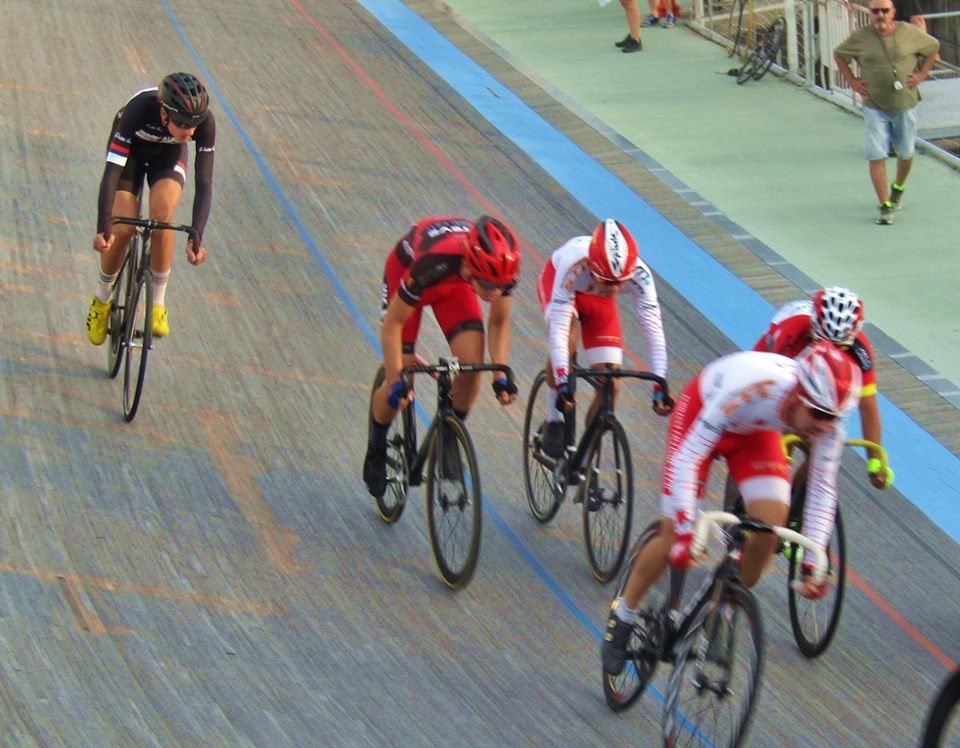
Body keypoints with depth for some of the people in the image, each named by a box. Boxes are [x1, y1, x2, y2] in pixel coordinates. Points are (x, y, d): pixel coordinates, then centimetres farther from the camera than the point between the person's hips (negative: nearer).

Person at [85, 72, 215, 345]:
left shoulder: (205, 121, -34)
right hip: (131, 150, -1)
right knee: (122, 229, -16)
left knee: (162, 213, -27)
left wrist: (197, 237, -39)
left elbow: (204, 184, -30)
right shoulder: (139, 109, -41)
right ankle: (102, 299, 11)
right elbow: (111, 173, -41)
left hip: (169, 154, 1)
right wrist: (102, 229, -49)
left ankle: (158, 302, -12)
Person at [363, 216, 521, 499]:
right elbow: (392, 325, -31)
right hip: (405, 269, -3)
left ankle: (450, 439, 5)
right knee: (400, 382, -9)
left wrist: (500, 376, -22)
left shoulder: (504, 269, -33)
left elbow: (499, 323, -12)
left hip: (453, 282, 3)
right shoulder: (431, 264, -45)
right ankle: (376, 449, 19)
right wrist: (397, 382, -34)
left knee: (472, 364, -20)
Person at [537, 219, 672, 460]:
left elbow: (654, 330, -35)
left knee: (610, 386, -9)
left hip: (598, 300, 3)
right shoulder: (574, 265, -44)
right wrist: (562, 384, -53)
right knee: (565, 342, -34)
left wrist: (659, 386, -42)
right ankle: (554, 422, -12)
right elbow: (558, 327, -46)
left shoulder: (639, 273, -37)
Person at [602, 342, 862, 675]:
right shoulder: (751, 392, -45)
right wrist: (685, 533, -45)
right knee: (674, 537, -10)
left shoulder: (828, 422, -29)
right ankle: (622, 619, 14)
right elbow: (686, 457, -41)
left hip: (755, 431, 4)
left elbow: (822, 489, -14)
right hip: (702, 409, -4)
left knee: (772, 526, -17)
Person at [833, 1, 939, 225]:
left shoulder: (910, 33, -7)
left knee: (905, 153, 15)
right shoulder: (860, 38, -8)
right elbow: (839, 55, 9)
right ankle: (885, 206, -4)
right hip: (875, 107, -1)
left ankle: (898, 188, 43)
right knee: (877, 156, -9)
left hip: (905, 105, 1)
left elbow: (933, 47, 10)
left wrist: (921, 74, 1)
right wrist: (852, 81, 0)